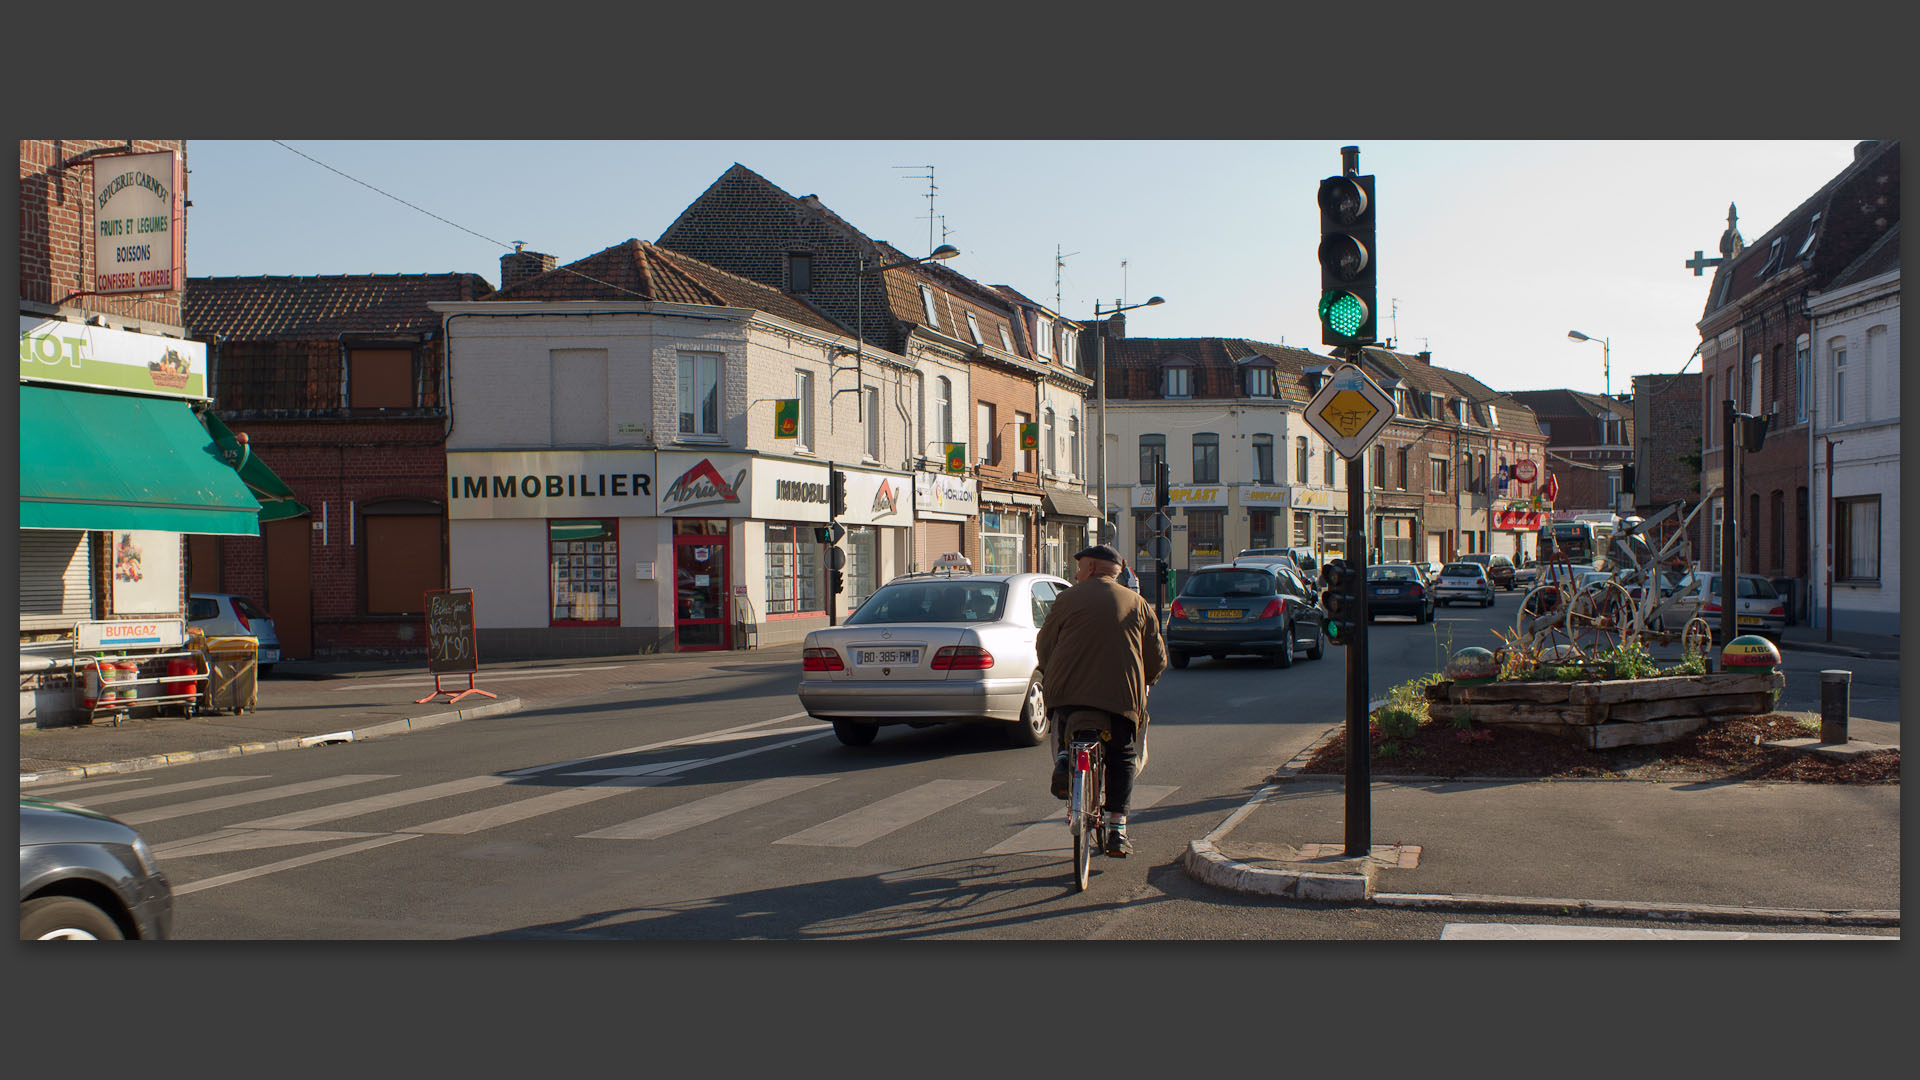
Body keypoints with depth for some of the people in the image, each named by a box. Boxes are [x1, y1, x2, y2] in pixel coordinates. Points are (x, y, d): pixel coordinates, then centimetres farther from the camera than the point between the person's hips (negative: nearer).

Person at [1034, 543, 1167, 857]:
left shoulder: (1068, 599, 6)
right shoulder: (1138, 604, 12)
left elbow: (1044, 645, 8)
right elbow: (1157, 657, 12)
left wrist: (1050, 678, 26)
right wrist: (1142, 684, 30)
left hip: (1068, 690, 0)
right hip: (1122, 696, 1)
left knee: (1063, 724, 28)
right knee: (1121, 759, 10)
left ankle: (1062, 758, -3)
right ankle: (1117, 831, 5)